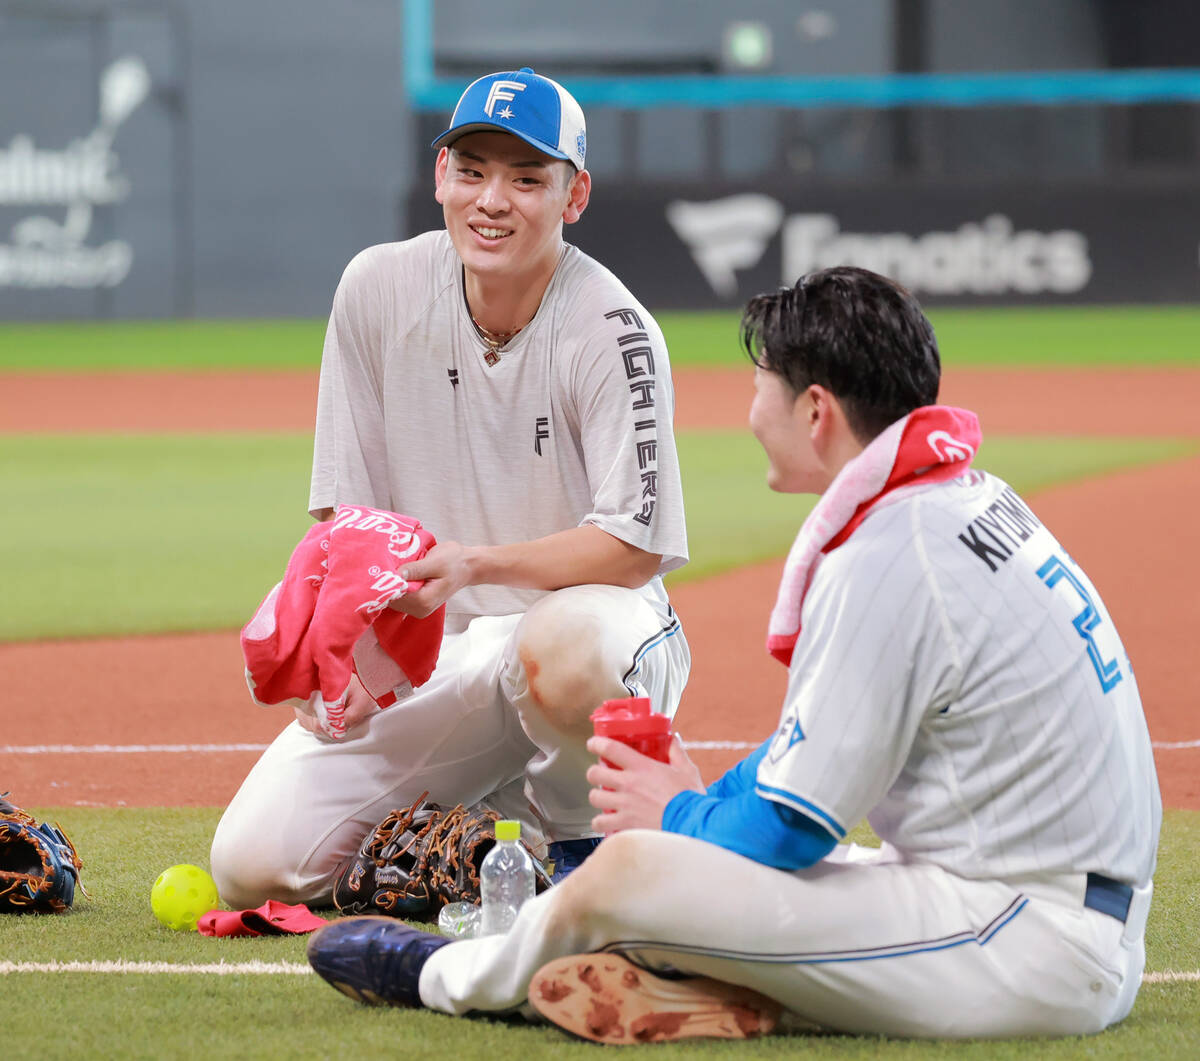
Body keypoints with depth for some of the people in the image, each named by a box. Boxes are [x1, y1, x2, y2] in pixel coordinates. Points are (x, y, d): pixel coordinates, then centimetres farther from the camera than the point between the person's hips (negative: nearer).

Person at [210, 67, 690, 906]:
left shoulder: (612, 332, -16)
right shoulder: (378, 291, -3)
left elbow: (635, 548, -19)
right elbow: (346, 508, 3)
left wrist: (476, 564, -32)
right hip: (430, 649, 5)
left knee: (564, 645, -44)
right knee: (253, 863, -11)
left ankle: (588, 849, -9)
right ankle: (483, 806, 18)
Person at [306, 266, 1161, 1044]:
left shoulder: (887, 562, -17)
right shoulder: (972, 500, 13)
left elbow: (793, 825, -14)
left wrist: (681, 817, 5)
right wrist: (705, 803, 17)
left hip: (1029, 942, -11)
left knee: (628, 873, -9)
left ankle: (449, 979, 16)